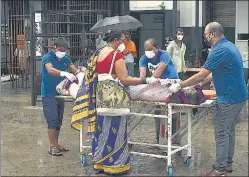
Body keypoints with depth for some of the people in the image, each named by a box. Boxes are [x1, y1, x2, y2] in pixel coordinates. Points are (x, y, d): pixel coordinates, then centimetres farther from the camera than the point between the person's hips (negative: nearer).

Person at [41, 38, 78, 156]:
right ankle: (52, 147, -4)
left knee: (58, 121, 13)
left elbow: (74, 70, -1)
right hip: (49, 94, -7)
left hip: (60, 94, 7)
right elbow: (50, 70, -31)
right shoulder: (47, 57, -11)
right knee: (52, 121, -9)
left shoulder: (65, 59, 9)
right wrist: (65, 73, -46)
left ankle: (56, 144, 22)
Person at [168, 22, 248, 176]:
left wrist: (179, 86, -11)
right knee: (230, 131, 18)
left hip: (229, 98, -10)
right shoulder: (229, 46, 11)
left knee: (222, 134, -2)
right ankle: (228, 163, 28)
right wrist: (200, 83, 16)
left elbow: (200, 76, -20)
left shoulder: (219, 51, -21)